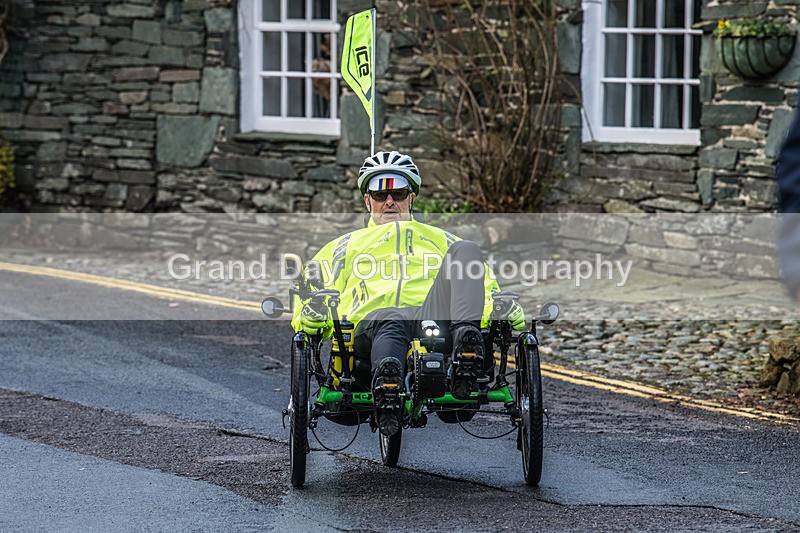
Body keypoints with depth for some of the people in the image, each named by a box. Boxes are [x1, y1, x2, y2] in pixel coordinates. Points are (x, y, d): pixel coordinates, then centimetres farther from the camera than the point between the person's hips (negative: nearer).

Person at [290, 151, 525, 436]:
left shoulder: (442, 240, 41)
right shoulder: (346, 245, 38)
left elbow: (485, 286, 31)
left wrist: (504, 307, 6)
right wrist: (310, 313, -1)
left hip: (435, 317, 2)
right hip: (372, 319, -2)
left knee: (466, 250, -25)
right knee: (389, 322, -42)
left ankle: (466, 341, -50)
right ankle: (386, 388, -75)